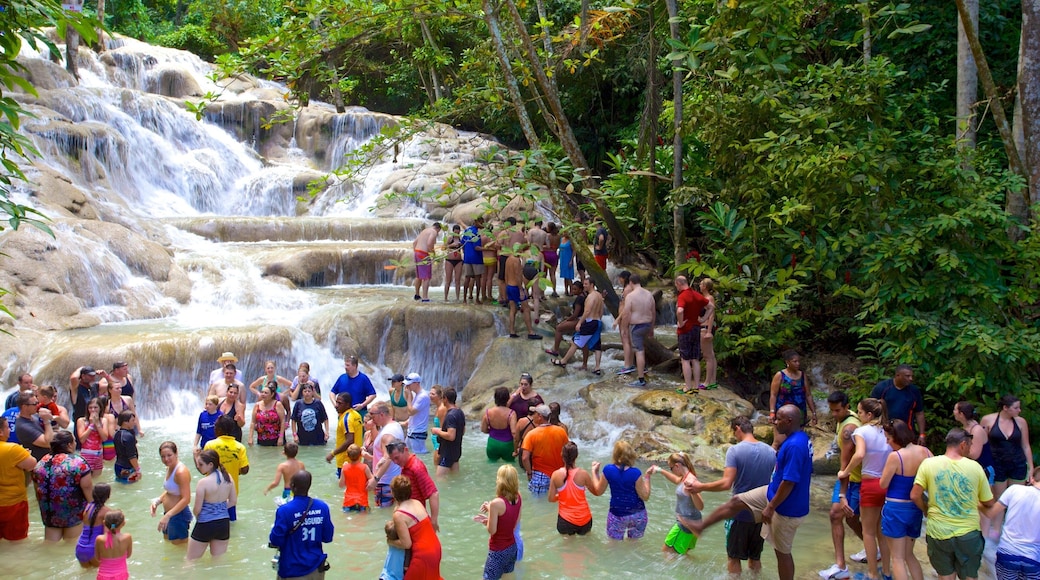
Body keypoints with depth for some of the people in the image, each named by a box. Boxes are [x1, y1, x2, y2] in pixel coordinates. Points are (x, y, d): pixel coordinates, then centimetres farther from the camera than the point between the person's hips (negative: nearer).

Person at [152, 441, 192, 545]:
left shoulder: (181, 472, -24)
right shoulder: (169, 468, 5)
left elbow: (186, 499, -28)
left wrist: (168, 515, -29)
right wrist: (157, 501, 1)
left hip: (178, 515, -10)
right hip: (169, 514, 10)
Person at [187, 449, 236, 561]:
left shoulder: (203, 482, -20)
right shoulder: (228, 477, -3)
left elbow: (197, 509, -14)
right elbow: (233, 501, 6)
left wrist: (197, 516, 7)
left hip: (205, 525, -5)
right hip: (224, 523, 5)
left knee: (191, 561, 10)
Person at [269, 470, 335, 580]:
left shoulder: (285, 510, -21)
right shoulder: (322, 507, -9)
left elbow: (275, 541, -15)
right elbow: (328, 537, -2)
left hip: (292, 570, -3)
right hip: (316, 567, 3)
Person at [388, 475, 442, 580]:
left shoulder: (399, 515, -18)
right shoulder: (417, 503, 4)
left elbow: (406, 544, -16)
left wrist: (390, 542, 1)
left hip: (423, 554, -8)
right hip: (435, 547, 8)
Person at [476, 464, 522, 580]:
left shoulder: (496, 503, -26)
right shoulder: (518, 498, -5)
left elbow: (492, 530, -18)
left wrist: (489, 509, -5)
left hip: (499, 551, -7)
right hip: (512, 547, 7)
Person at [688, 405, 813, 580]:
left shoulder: (794, 446, -30)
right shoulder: (802, 439, 1)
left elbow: (789, 482, -30)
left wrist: (771, 507, -22)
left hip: (786, 507, -10)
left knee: (782, 551, 5)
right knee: (737, 501, 15)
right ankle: (700, 526, 27)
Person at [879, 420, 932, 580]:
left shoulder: (895, 456, -20)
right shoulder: (925, 452, -4)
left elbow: (883, 484, -11)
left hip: (896, 508, -6)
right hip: (915, 508, 6)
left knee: (898, 558, 5)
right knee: (909, 555, 22)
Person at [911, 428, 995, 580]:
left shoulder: (928, 463, -7)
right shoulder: (975, 467, -6)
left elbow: (915, 496, -9)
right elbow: (988, 503, 2)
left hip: (939, 532, 0)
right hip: (968, 533, 0)